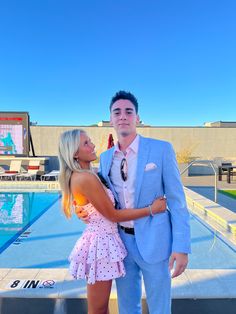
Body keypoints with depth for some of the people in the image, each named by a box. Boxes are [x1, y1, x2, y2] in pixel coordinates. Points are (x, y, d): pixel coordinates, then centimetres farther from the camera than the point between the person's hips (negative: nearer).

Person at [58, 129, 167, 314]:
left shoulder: (78, 176, 6)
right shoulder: (85, 178, -24)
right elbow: (114, 215, -18)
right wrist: (152, 209, -12)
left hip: (100, 240, 9)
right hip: (101, 243, -9)